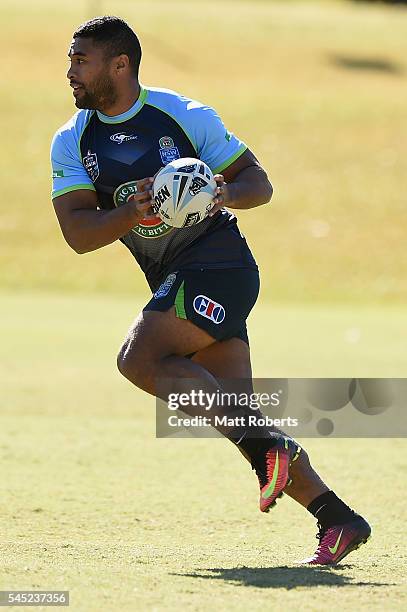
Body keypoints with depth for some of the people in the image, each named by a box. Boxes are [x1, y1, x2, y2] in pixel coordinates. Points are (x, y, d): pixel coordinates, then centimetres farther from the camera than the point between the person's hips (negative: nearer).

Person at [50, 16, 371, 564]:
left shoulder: (185, 116, -4)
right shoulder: (71, 144, 7)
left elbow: (258, 183, 1)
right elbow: (78, 233, -5)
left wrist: (225, 193, -22)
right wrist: (133, 212, -23)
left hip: (217, 262, -6)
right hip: (175, 281, 6)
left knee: (139, 358, -25)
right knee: (239, 412, -2)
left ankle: (262, 446, -21)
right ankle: (336, 518, 1)